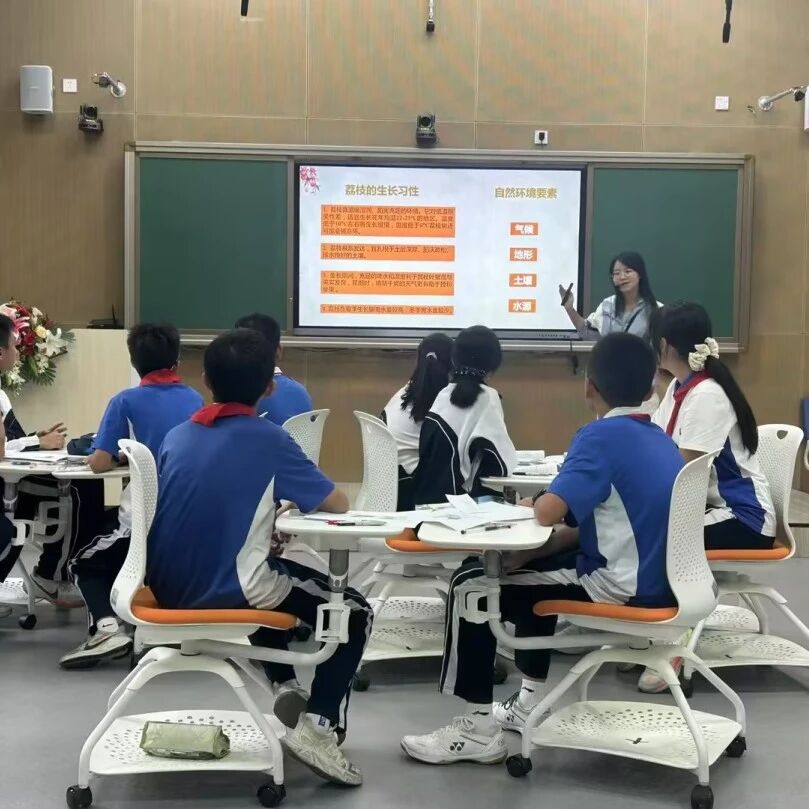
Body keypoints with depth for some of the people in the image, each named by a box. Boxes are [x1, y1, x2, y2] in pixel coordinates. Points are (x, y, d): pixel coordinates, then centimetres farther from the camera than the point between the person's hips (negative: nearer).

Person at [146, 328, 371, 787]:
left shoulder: (178, 435, 6)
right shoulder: (268, 439, -11)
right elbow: (338, 505, -4)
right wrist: (291, 499, 15)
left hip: (170, 588, 7)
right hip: (225, 593, -7)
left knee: (290, 574, 36)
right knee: (356, 613, 10)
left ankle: (285, 687, 34)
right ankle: (317, 728, 0)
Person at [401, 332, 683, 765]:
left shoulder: (601, 435, -17)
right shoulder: (660, 438, 10)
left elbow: (548, 512, -28)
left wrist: (536, 502, -3)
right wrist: (533, 550, 5)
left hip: (622, 587, -9)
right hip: (658, 579, 9)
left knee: (471, 583, -3)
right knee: (532, 567, 30)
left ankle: (478, 727, 3)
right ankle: (531, 701, 36)